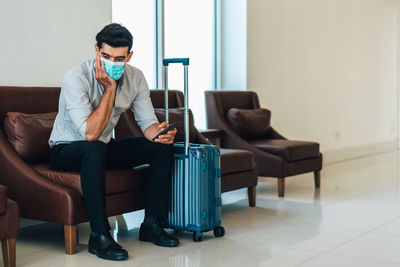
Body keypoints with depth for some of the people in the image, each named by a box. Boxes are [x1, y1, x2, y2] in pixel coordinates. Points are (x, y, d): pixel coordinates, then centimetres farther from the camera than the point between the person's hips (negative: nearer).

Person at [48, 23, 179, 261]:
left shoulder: (135, 77, -7)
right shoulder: (76, 78, -25)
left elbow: (148, 122, -5)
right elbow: (90, 134, -32)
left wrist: (160, 132, -29)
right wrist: (109, 88, -31)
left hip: (104, 148, 6)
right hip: (67, 151, -6)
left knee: (162, 145, -10)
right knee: (95, 148, -40)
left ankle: (152, 224, -6)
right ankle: (100, 236, -33)